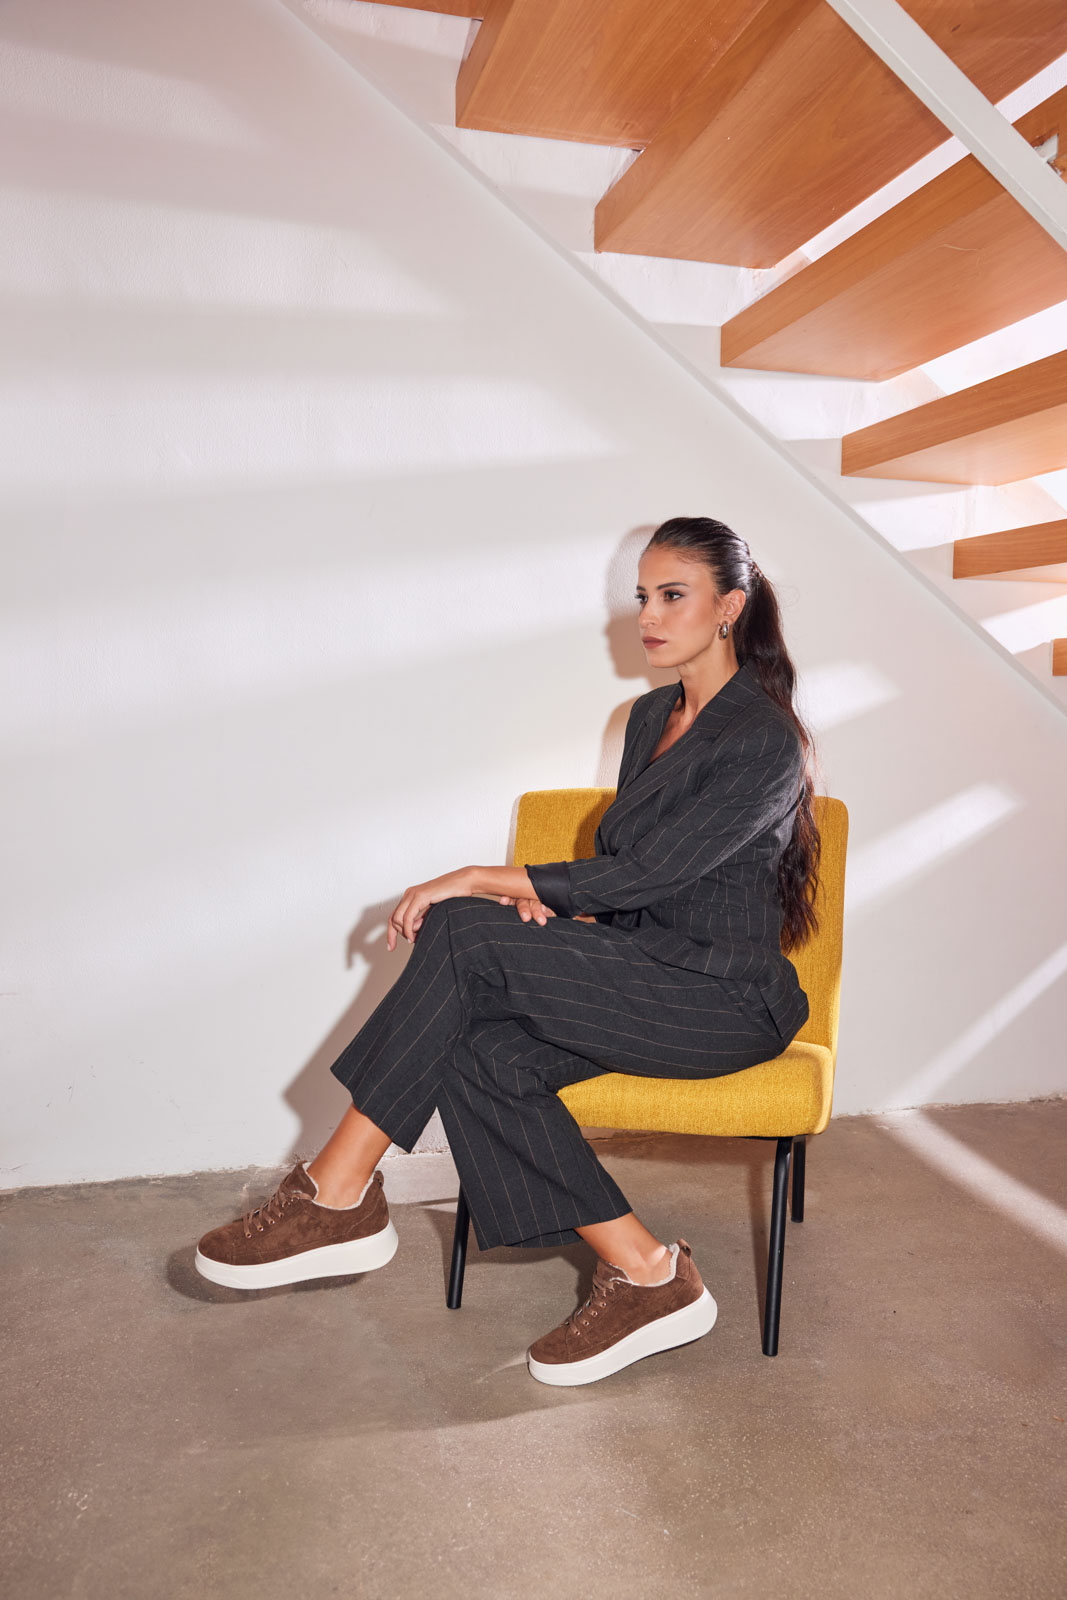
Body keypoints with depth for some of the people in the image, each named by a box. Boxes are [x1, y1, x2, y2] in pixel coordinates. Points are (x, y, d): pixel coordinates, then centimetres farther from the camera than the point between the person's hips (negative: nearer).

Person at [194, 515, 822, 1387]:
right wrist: (548, 902, -6)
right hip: (641, 981, 8)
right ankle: (645, 1275, -11)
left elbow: (651, 870, -20)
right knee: (477, 1054, -21)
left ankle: (338, 1197, -13)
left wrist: (486, 879, -18)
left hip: (726, 1000, -8)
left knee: (465, 936, -25)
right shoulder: (652, 715, 13)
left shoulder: (764, 738, -13)